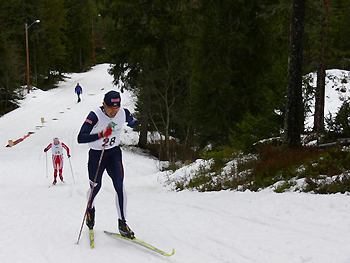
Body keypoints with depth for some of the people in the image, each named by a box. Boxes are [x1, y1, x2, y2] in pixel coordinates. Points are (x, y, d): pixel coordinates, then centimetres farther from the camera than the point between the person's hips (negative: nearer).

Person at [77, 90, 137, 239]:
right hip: (96, 155, -2)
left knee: (119, 187, -10)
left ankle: (122, 223, 0)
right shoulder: (95, 116, -27)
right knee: (95, 187, 12)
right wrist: (101, 135, -44)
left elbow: (131, 122, 14)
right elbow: (80, 138, -36)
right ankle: (90, 210, 46)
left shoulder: (123, 113, -13)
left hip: (114, 154, 2)